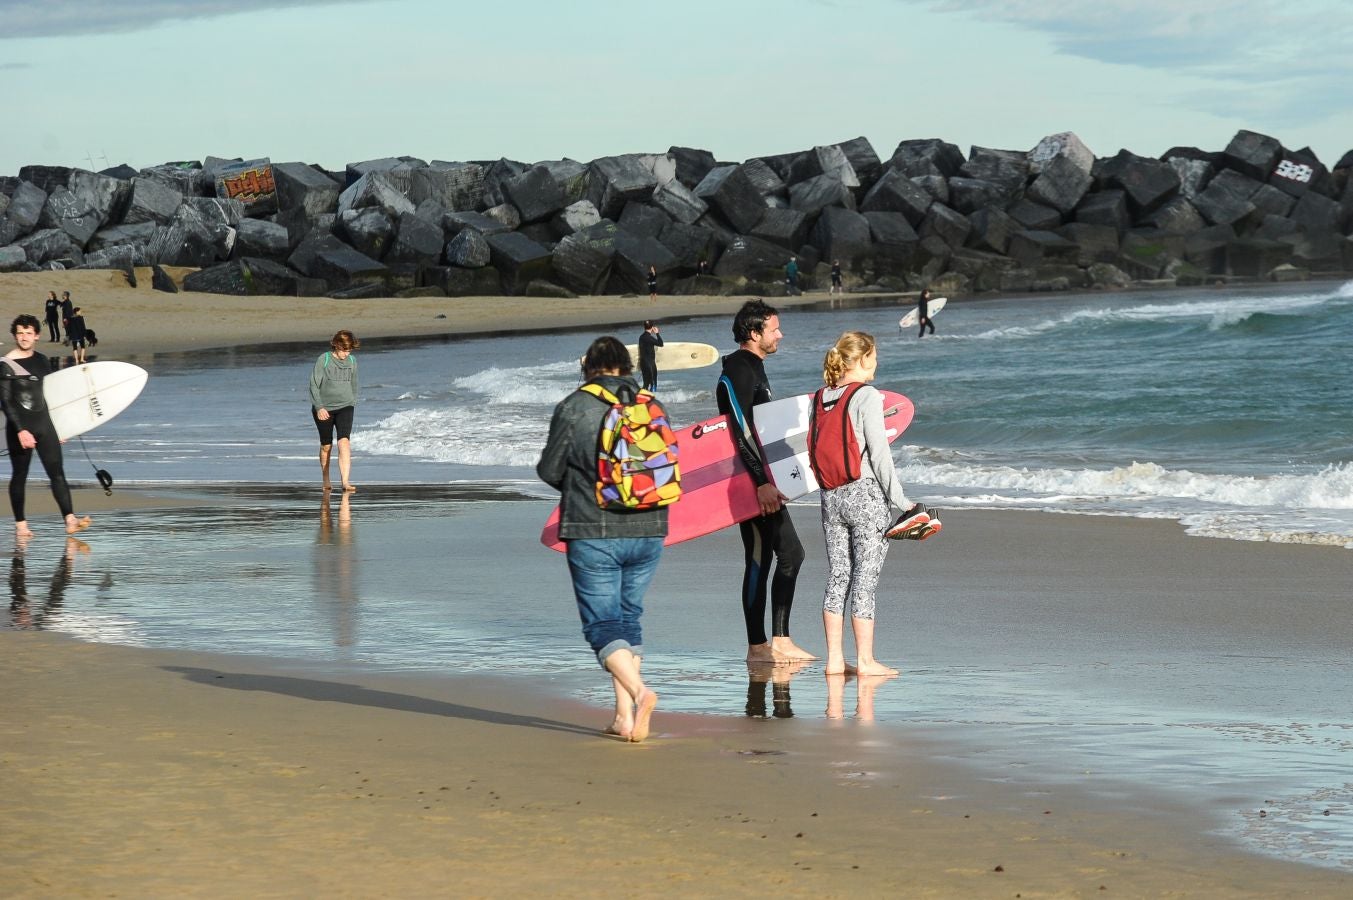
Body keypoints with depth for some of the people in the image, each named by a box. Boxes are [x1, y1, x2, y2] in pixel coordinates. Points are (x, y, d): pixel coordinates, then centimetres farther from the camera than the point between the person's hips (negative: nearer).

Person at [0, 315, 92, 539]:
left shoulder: (42, 361, 9)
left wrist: (57, 427, 19)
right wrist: (21, 430, -20)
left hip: (43, 422, 5)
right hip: (19, 426, -5)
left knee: (57, 472, -6)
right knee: (19, 475, 3)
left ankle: (70, 520, -14)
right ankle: (20, 524, 11)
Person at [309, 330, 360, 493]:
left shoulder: (352, 361, 4)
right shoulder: (323, 360, -8)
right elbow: (314, 385, -9)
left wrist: (353, 405, 19)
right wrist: (319, 407, -17)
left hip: (344, 407, 2)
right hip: (324, 409, -2)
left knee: (344, 442, -18)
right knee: (326, 446, 9)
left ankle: (346, 482, -26)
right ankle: (325, 480, 31)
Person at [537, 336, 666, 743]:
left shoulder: (574, 407, -6)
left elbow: (549, 470, -1)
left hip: (593, 534, -4)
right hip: (648, 531, 4)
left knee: (602, 623, 0)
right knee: (628, 617, 15)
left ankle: (638, 692, -24)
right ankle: (625, 716, 10)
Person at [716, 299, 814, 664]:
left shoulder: (753, 368, 18)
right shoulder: (738, 372, -15)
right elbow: (741, 432, -23)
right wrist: (762, 482, -28)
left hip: (763, 480, 10)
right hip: (750, 482, -10)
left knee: (790, 553, 9)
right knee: (759, 560, -7)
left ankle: (780, 640, 11)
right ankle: (757, 647, -2)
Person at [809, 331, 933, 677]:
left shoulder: (821, 398, 8)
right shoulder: (866, 396, -11)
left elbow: (816, 449, 10)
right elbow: (879, 454, -13)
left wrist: (831, 490, 18)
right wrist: (901, 502, -8)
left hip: (830, 496, 6)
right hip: (865, 493, -6)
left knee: (837, 577, 9)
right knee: (865, 579, -2)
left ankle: (834, 659, 10)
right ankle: (865, 660, 0)